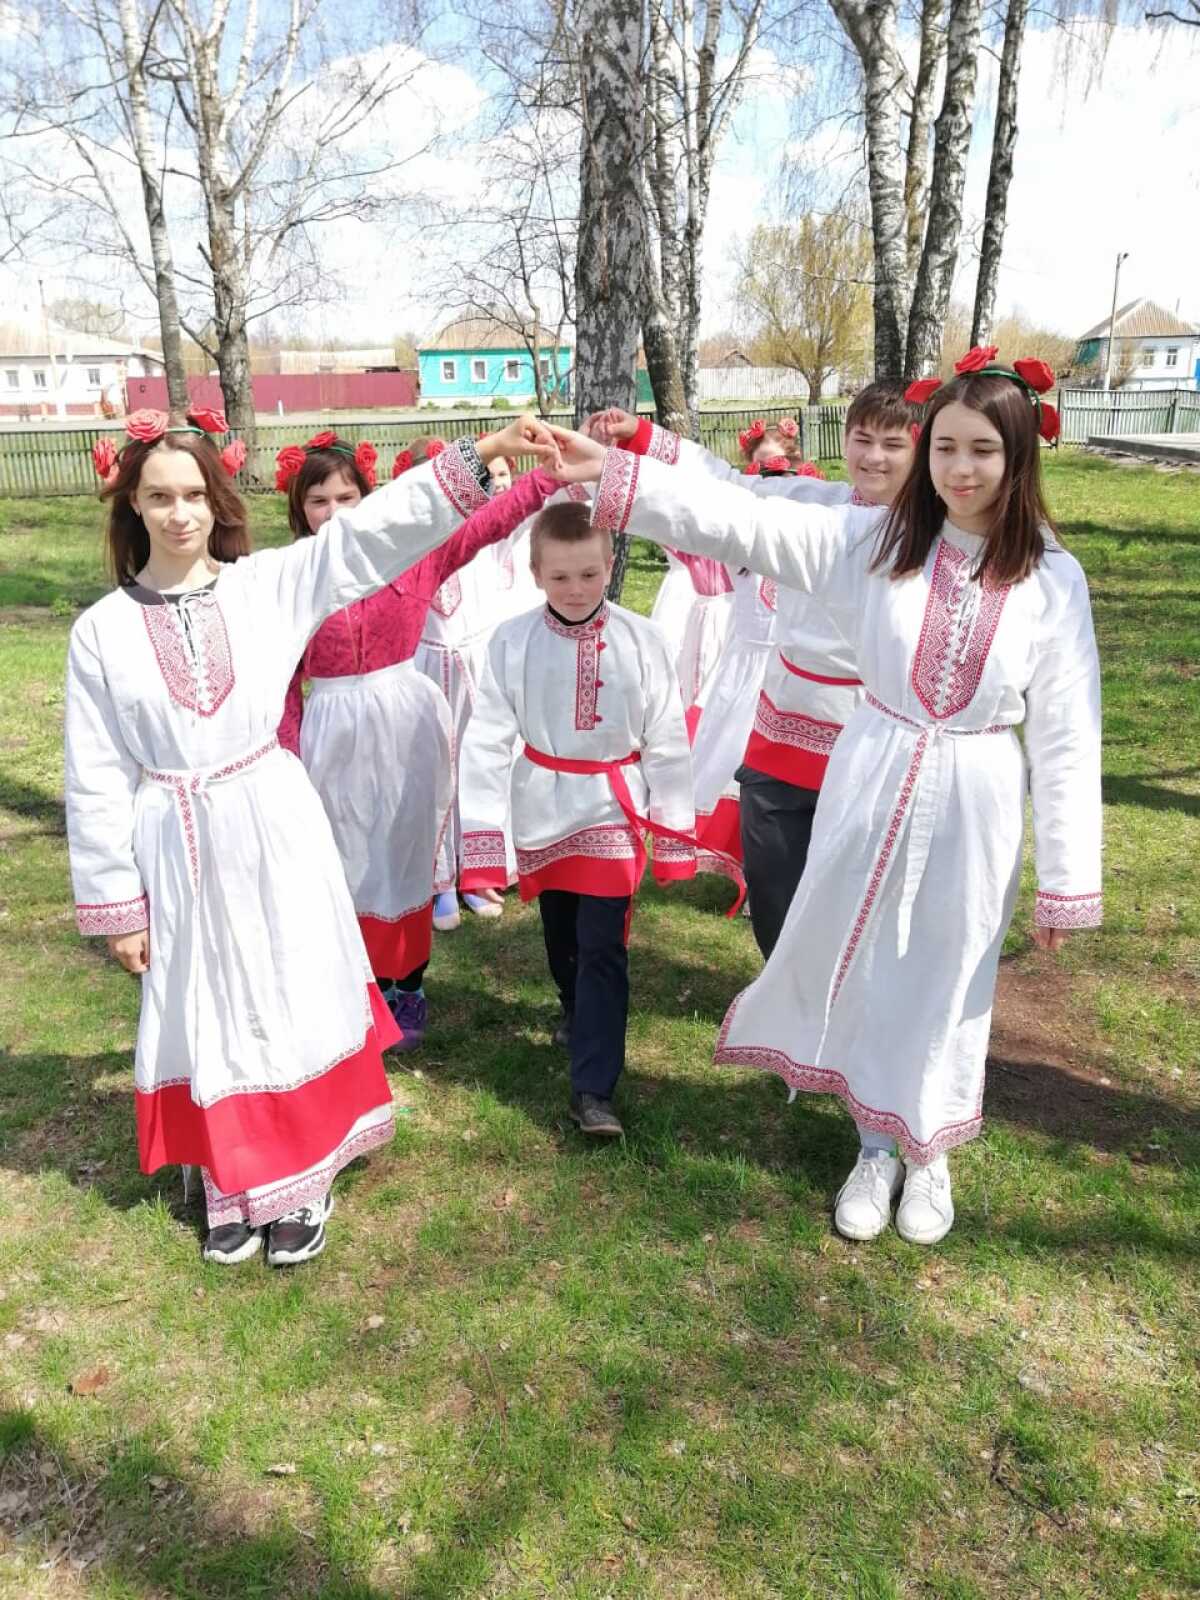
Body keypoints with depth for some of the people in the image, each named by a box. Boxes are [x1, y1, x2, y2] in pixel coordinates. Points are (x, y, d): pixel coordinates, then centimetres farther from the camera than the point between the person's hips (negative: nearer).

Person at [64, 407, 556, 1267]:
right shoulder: (102, 630, -3)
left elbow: (373, 533, -10)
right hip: (180, 849, 0)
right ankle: (237, 1182, 34)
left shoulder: (268, 583, -3)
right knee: (213, 1015, 13)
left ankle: (301, 1179, 29)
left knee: (294, 1000, 10)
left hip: (277, 830, 0)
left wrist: (477, 456, -19)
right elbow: (98, 779, -1)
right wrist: (117, 904, 1)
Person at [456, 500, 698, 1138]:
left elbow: (666, 740, -5)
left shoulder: (640, 640, -10)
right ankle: (578, 1012, 50)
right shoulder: (512, 641, -10)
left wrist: (674, 833, -2)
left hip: (612, 810, -2)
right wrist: (482, 841, -11)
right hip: (544, 814, 2)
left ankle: (593, 1090, 4)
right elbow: (487, 741, -8)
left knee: (602, 947, -4)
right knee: (560, 938, 20)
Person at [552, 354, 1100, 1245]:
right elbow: (744, 525, -14)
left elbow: (1066, 736, -5)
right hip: (871, 787, 1)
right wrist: (613, 476, -24)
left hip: (973, 806, -1)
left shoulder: (1052, 579, -6)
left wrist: (1066, 882, -4)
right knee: (857, 967, 13)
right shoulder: (877, 540, -5)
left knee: (946, 986, 14)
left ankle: (930, 1154, 41)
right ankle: (877, 1147, 39)